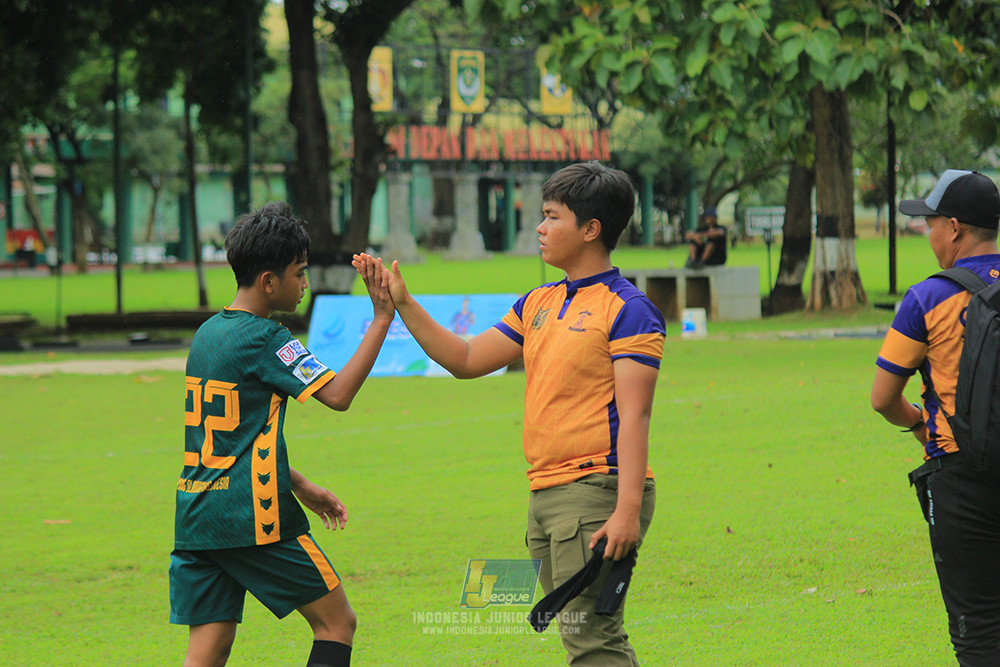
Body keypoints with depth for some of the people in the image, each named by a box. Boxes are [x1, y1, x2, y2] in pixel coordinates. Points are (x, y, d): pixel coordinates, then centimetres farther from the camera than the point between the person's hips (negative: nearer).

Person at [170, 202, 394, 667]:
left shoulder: (208, 333, 15)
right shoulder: (265, 339, -12)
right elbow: (337, 394, -18)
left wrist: (299, 486, 24)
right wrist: (381, 319, -15)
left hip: (195, 518, 8)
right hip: (252, 520, -8)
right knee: (337, 621, 7)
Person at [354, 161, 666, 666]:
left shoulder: (627, 310, -9)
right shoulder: (538, 305, 16)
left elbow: (634, 416, -15)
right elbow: (466, 360, 20)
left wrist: (628, 510, -22)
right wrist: (403, 305, 13)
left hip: (596, 493, -9)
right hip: (545, 494, 9)